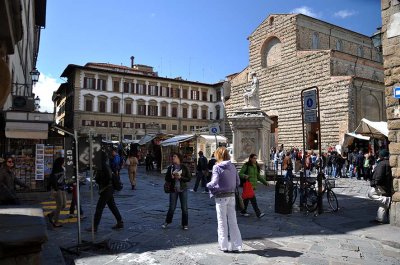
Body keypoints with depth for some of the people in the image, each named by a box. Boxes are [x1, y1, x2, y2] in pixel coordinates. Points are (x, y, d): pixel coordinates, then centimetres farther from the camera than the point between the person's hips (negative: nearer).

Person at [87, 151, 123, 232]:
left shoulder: (104, 166, -18)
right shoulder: (106, 165, 11)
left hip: (105, 190, -10)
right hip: (109, 189, 10)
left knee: (99, 208, -2)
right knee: (112, 206, 15)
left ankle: (94, 227, 5)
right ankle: (120, 222, 21)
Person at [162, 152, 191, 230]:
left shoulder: (184, 167, -4)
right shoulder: (170, 168, 4)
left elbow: (189, 178, -6)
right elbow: (166, 178, 7)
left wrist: (180, 177, -18)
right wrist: (172, 177, -13)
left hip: (183, 189, -1)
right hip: (174, 189, 1)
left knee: (184, 208, 4)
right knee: (172, 207, 5)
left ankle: (185, 224, 19)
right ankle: (167, 222, 26)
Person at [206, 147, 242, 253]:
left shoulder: (217, 167, -12)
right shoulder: (232, 166, 4)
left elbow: (214, 182, -20)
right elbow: (238, 182, 6)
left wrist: (208, 185, -1)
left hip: (221, 197, -5)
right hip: (231, 196, 5)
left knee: (222, 222, 8)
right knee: (233, 221, 12)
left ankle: (224, 246, 16)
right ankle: (236, 245, 17)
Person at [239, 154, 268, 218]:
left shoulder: (256, 166, 14)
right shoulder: (246, 165, -8)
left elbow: (258, 176, 22)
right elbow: (240, 174, -9)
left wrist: (265, 182, 17)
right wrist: (245, 176, -29)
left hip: (253, 185, 7)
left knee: (247, 198, 15)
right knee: (253, 199, -11)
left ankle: (243, 211, 26)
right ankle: (258, 213, -11)